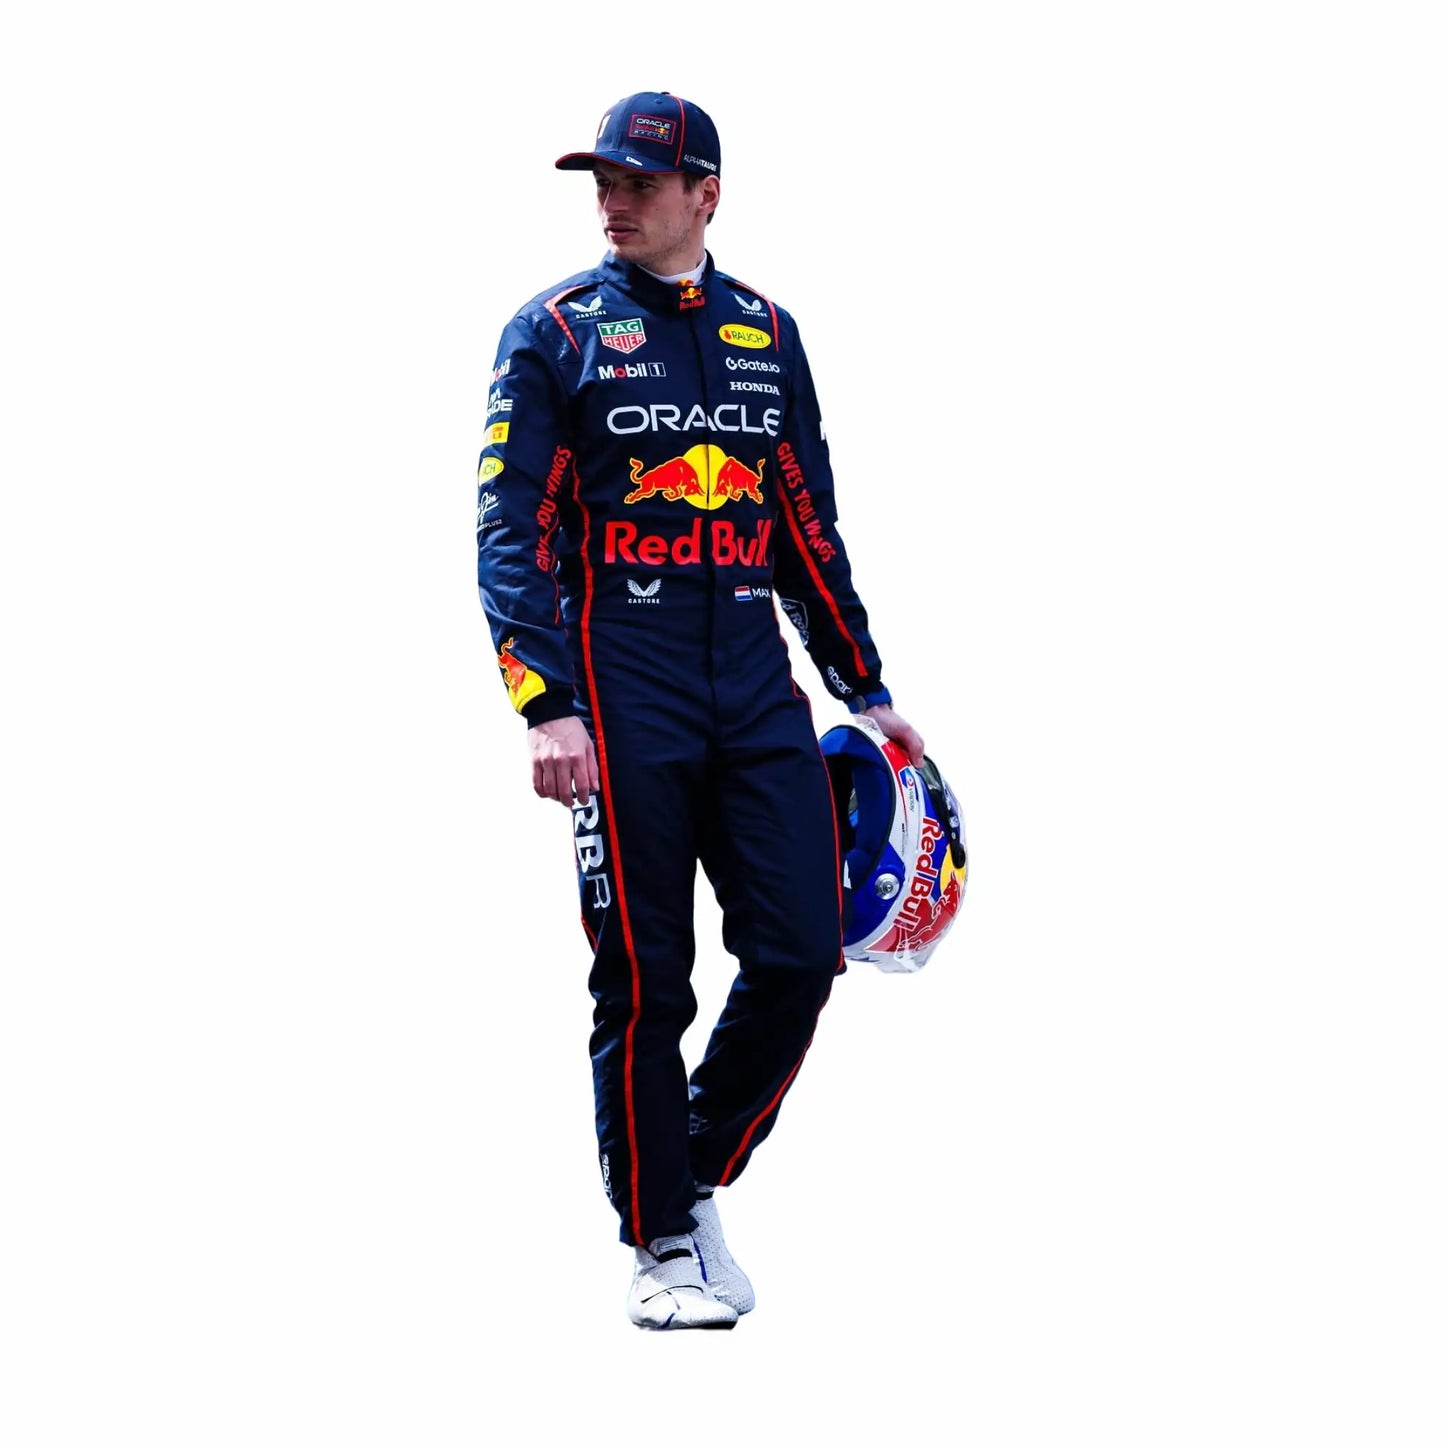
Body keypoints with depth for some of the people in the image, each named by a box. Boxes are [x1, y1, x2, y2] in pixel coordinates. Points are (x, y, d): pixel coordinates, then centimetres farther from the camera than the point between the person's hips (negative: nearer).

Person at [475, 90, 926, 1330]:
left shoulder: (766, 334, 13)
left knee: (800, 954, -3)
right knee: (646, 983, -2)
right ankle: (661, 1245, 11)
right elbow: (514, 534, -5)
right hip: (623, 701, -4)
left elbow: (810, 529, 20)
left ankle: (700, 1177, 18)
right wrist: (546, 707, -15)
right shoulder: (557, 333, 1)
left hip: (757, 692, 4)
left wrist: (867, 689, 16)